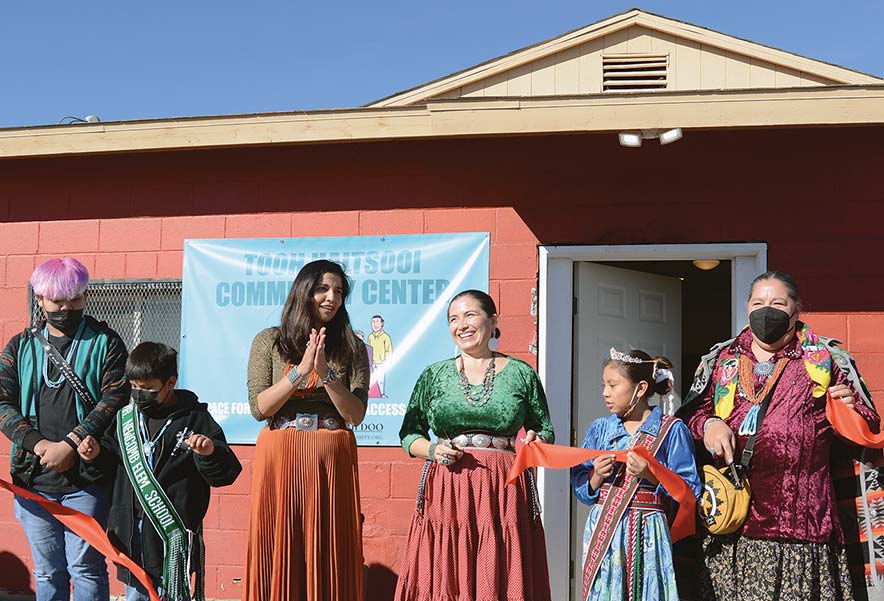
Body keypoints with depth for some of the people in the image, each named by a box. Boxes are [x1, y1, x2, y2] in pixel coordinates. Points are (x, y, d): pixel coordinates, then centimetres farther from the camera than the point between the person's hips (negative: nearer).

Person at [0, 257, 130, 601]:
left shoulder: (104, 343, 3)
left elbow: (115, 398, -8)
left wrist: (70, 444, -16)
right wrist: (38, 443, -11)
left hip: (86, 479, -3)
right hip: (33, 480, 3)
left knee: (85, 568, -4)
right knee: (47, 573, 10)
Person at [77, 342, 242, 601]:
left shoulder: (195, 419, -6)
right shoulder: (126, 417, 9)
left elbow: (226, 473, -9)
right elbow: (115, 462, 24)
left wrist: (210, 452, -29)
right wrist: (97, 453, 4)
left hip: (175, 534, -5)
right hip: (131, 531, 5)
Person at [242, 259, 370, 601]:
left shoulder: (351, 348, 8)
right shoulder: (269, 341, 5)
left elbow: (356, 415, -1)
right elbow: (259, 408, -3)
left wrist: (327, 373, -15)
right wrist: (300, 371, -13)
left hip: (332, 460, 1)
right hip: (280, 456, 0)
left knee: (328, 558, 1)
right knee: (279, 555, 1)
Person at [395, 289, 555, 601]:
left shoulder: (521, 374, 9)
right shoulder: (435, 375, 11)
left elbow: (546, 432, 15)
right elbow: (409, 434, 14)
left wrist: (534, 443, -6)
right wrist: (433, 451, -5)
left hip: (504, 493, -1)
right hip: (445, 493, 1)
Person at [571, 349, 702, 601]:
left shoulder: (672, 430, -1)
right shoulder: (599, 429, 12)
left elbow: (690, 489, -6)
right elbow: (581, 490, 11)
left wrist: (650, 474, -17)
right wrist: (597, 477, -9)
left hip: (647, 531, -3)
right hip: (603, 529, 3)